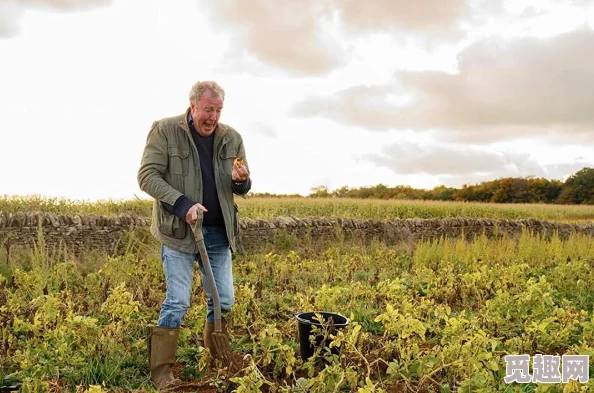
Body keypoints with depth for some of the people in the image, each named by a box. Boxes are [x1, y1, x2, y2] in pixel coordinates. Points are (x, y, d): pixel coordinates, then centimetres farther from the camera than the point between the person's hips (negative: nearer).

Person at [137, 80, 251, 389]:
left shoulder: (232, 138, 4)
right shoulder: (165, 130, -7)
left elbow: (242, 189, 10)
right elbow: (147, 176, -11)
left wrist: (241, 181, -15)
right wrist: (182, 204, -22)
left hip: (218, 233, 5)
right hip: (178, 231, -4)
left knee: (224, 300, 10)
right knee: (177, 302, -2)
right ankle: (161, 370, 15)